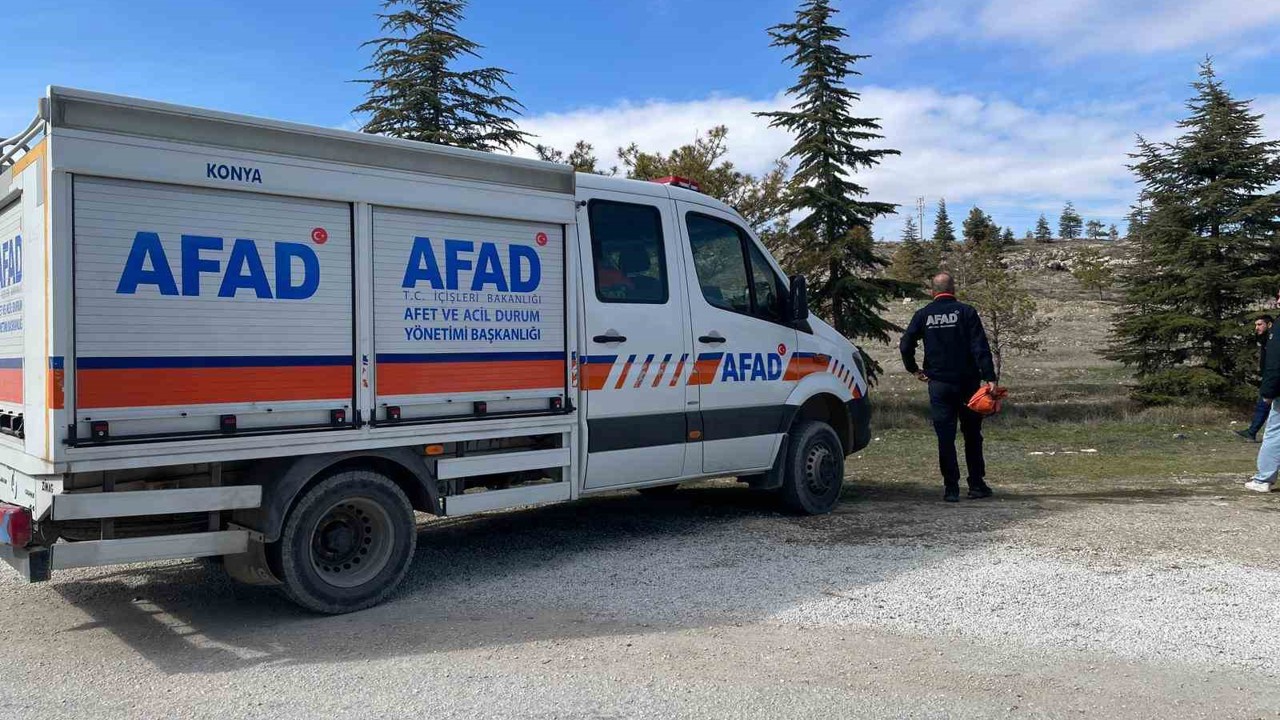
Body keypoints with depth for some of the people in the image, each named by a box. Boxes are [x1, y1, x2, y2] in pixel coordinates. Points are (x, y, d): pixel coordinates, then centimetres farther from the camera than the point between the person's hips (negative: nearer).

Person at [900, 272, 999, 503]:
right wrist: (989, 378, -13)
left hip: (938, 383, 1)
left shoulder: (923, 315, 2)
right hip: (967, 383, -1)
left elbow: (905, 345, -2)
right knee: (972, 435, 12)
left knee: (945, 437, 3)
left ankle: (951, 488, 0)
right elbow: (980, 347, -10)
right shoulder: (966, 312, -3)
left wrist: (914, 369, 12)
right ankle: (977, 485, 15)